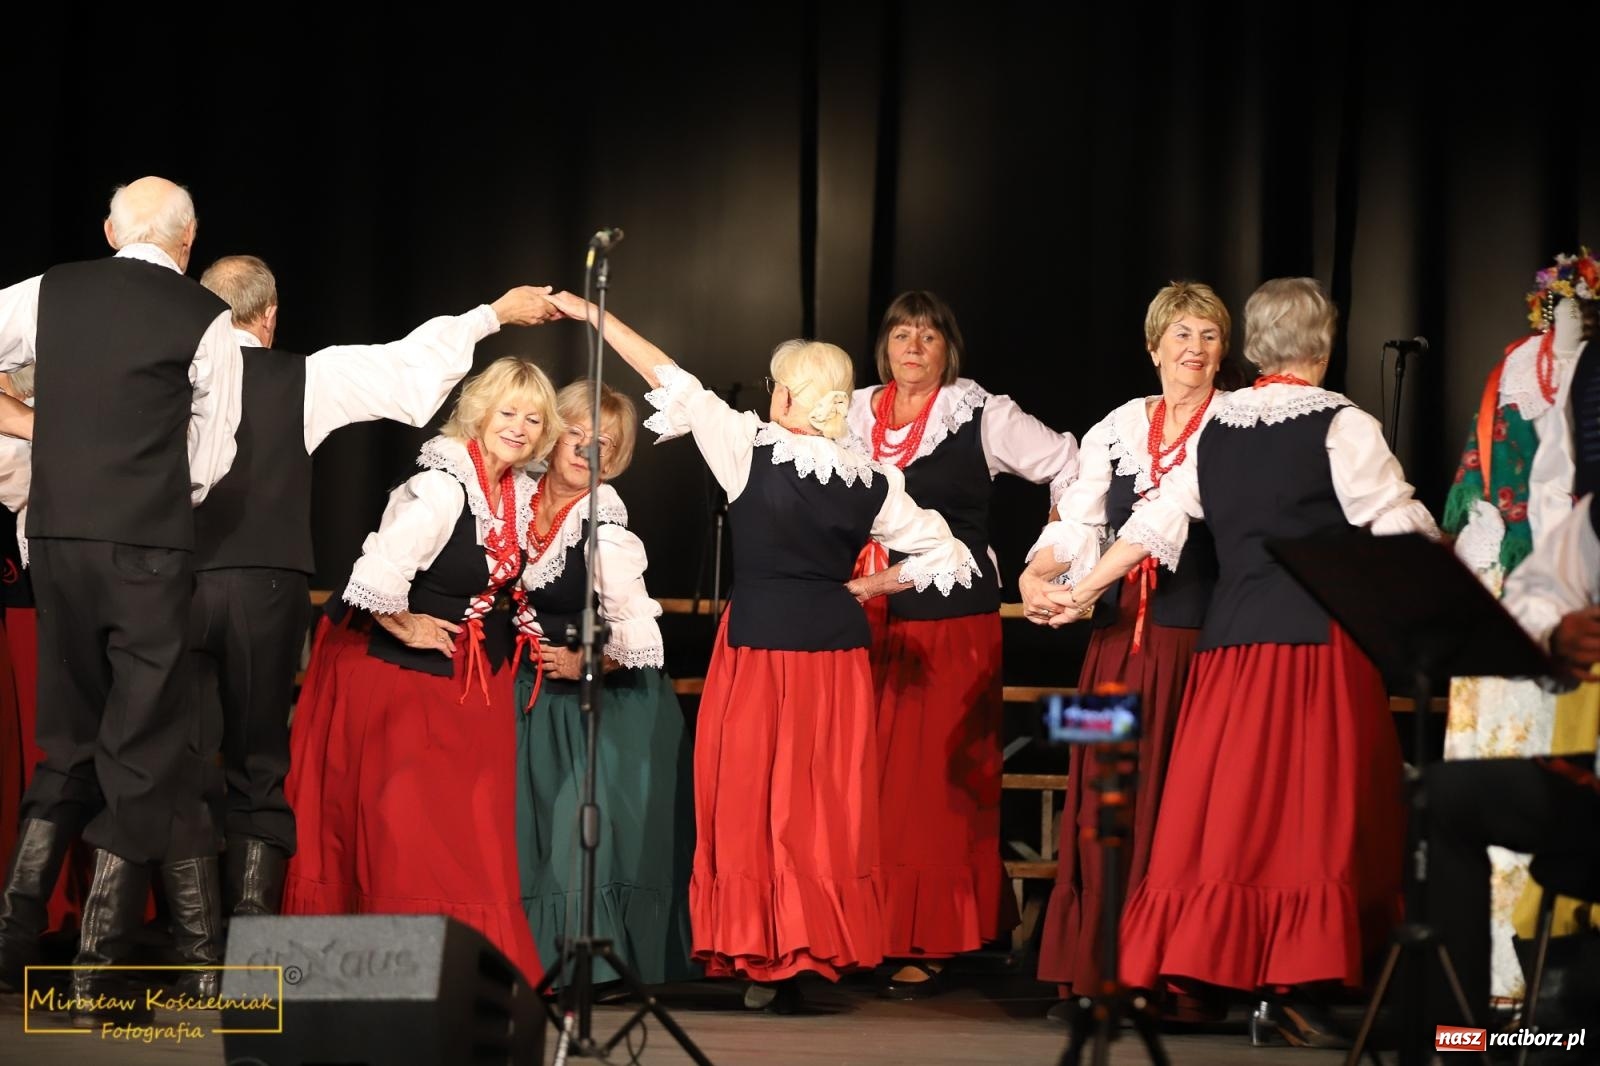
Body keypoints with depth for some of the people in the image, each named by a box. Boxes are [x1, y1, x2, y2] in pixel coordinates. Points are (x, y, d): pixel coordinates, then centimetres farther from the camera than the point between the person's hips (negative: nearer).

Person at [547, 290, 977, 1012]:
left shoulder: (750, 450, -10)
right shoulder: (871, 483, 0)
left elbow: (673, 382, -4)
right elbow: (944, 556, 5)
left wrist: (593, 316, 4)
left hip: (758, 642, -3)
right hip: (835, 648, 4)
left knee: (752, 801, 3)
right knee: (826, 809, 7)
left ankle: (765, 959, 3)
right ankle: (821, 950, 9)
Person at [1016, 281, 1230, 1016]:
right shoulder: (1116, 429, 13)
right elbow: (1078, 522, 4)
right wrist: (1035, 575, -14)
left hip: (1200, 637, -4)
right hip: (1120, 635, 4)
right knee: (1106, 798, 3)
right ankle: (1101, 969, 9)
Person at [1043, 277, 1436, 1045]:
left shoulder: (1217, 427, 12)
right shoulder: (1341, 426, -4)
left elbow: (1157, 524, 13)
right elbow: (1398, 528, -5)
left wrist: (1083, 592, 22)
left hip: (1230, 638, 5)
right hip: (1318, 637, -5)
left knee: (1228, 807, 7)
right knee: (1312, 811, -4)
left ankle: (1187, 968, 7)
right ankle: (1293, 989, -7)